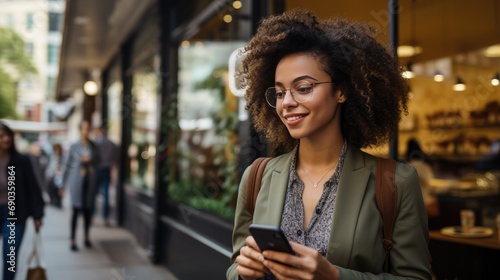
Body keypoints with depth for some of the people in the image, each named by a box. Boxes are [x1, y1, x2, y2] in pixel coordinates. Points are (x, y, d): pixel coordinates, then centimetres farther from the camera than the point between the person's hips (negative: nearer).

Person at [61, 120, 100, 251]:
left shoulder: (93, 146, 7)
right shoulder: (74, 146, 1)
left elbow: (97, 162, 15)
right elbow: (68, 164, 4)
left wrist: (90, 160, -7)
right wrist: (64, 183, 4)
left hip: (90, 180, 3)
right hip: (77, 181, -3)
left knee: (88, 209, 7)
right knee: (76, 210, -5)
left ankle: (87, 237, 21)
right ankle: (72, 240, 1)